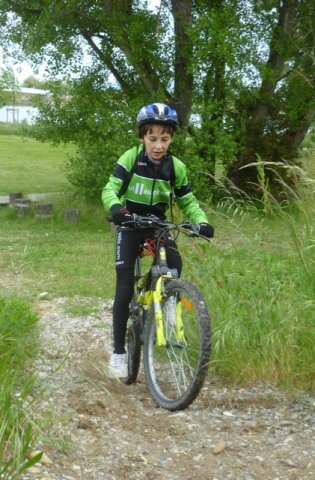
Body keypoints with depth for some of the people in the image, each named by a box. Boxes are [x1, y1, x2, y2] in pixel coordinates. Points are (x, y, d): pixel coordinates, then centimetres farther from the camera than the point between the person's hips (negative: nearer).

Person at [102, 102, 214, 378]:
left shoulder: (176, 167, -7)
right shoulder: (130, 158, -14)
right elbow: (110, 189, -19)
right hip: (130, 225, -2)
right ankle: (119, 351, 1)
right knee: (125, 289, -9)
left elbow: (188, 201, 1)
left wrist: (201, 222, -18)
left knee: (174, 263, -27)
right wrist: (115, 207, -41)